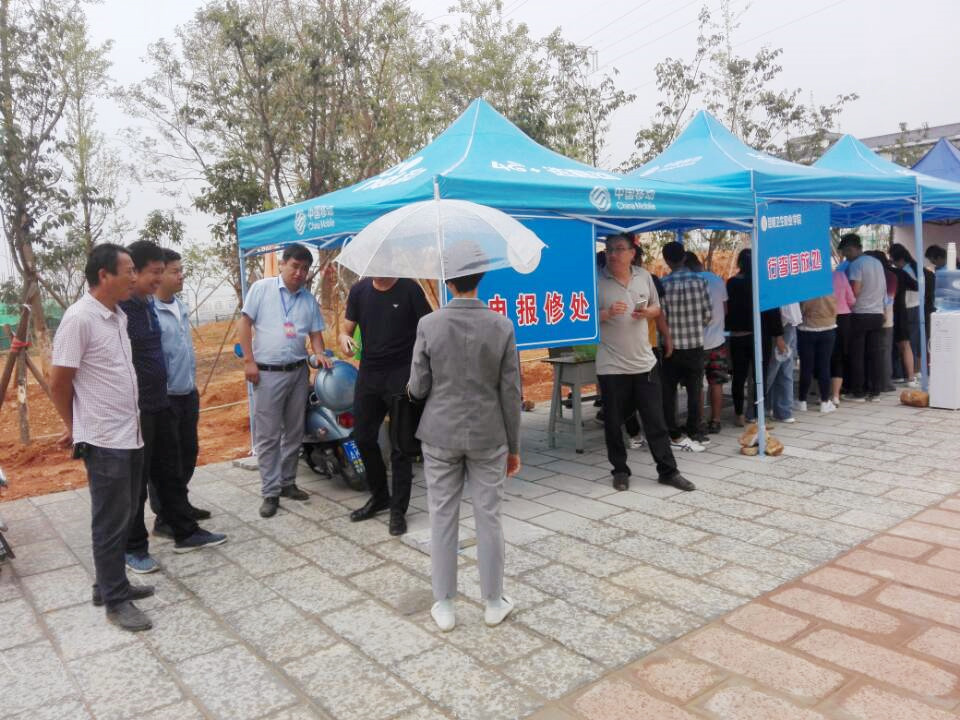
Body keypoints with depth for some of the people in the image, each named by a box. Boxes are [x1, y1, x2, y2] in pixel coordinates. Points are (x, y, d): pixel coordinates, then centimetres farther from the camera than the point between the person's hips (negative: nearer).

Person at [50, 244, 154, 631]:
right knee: (111, 520, 2)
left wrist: (130, 420, 17)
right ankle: (115, 600, 14)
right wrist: (75, 426, 2)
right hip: (104, 439, -8)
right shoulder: (79, 319, -18)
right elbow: (59, 382, -12)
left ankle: (111, 584, 31)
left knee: (124, 515, 17)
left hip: (130, 434, 8)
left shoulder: (119, 316, 8)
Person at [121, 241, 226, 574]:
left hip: (160, 403, 8)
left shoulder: (150, 303, 10)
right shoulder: (118, 308, -18)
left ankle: (186, 532, 28)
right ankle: (134, 548, 19)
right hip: (133, 409, -8)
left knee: (170, 472, 16)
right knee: (135, 482, 5)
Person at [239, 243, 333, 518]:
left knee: (294, 432, 12)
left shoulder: (309, 299, 8)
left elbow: (315, 332, 11)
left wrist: (320, 353, -10)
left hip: (299, 371, 5)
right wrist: (249, 361, -11)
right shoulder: (261, 288, -3)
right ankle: (270, 492, 6)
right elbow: (246, 323, -5)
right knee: (268, 435, -1)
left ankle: (287, 482, 25)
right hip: (268, 372, -4)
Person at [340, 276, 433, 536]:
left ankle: (398, 509, 13)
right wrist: (344, 339, -14)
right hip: (369, 373, 5)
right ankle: (379, 496, 33)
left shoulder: (409, 290, -6)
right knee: (364, 437, 12)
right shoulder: (359, 291, 6)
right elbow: (347, 329, 11)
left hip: (402, 374, -5)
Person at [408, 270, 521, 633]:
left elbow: (418, 388, -6)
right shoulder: (502, 326, -8)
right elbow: (510, 393, -5)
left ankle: (444, 606, 22)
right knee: (489, 518, 12)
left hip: (440, 435, 0)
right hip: (488, 437, 0)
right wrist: (514, 447, 5)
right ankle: (494, 603, 25)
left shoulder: (428, 325, -10)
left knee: (443, 519, 11)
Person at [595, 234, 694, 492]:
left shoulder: (644, 276, 6)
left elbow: (656, 308, 16)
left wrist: (646, 312, -6)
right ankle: (620, 471, 23)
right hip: (611, 365, -3)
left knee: (656, 420, 7)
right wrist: (607, 313, -23)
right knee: (614, 422, 7)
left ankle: (668, 471, 17)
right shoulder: (597, 281, -7)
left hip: (644, 361, 3)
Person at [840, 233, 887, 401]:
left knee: (857, 356, 0)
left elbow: (855, 291, -18)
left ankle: (858, 392, 3)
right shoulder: (878, 262, 12)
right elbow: (884, 290, 17)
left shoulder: (855, 264, -11)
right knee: (875, 355, 8)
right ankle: (875, 391, 10)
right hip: (878, 313, 7)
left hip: (860, 314, -7)